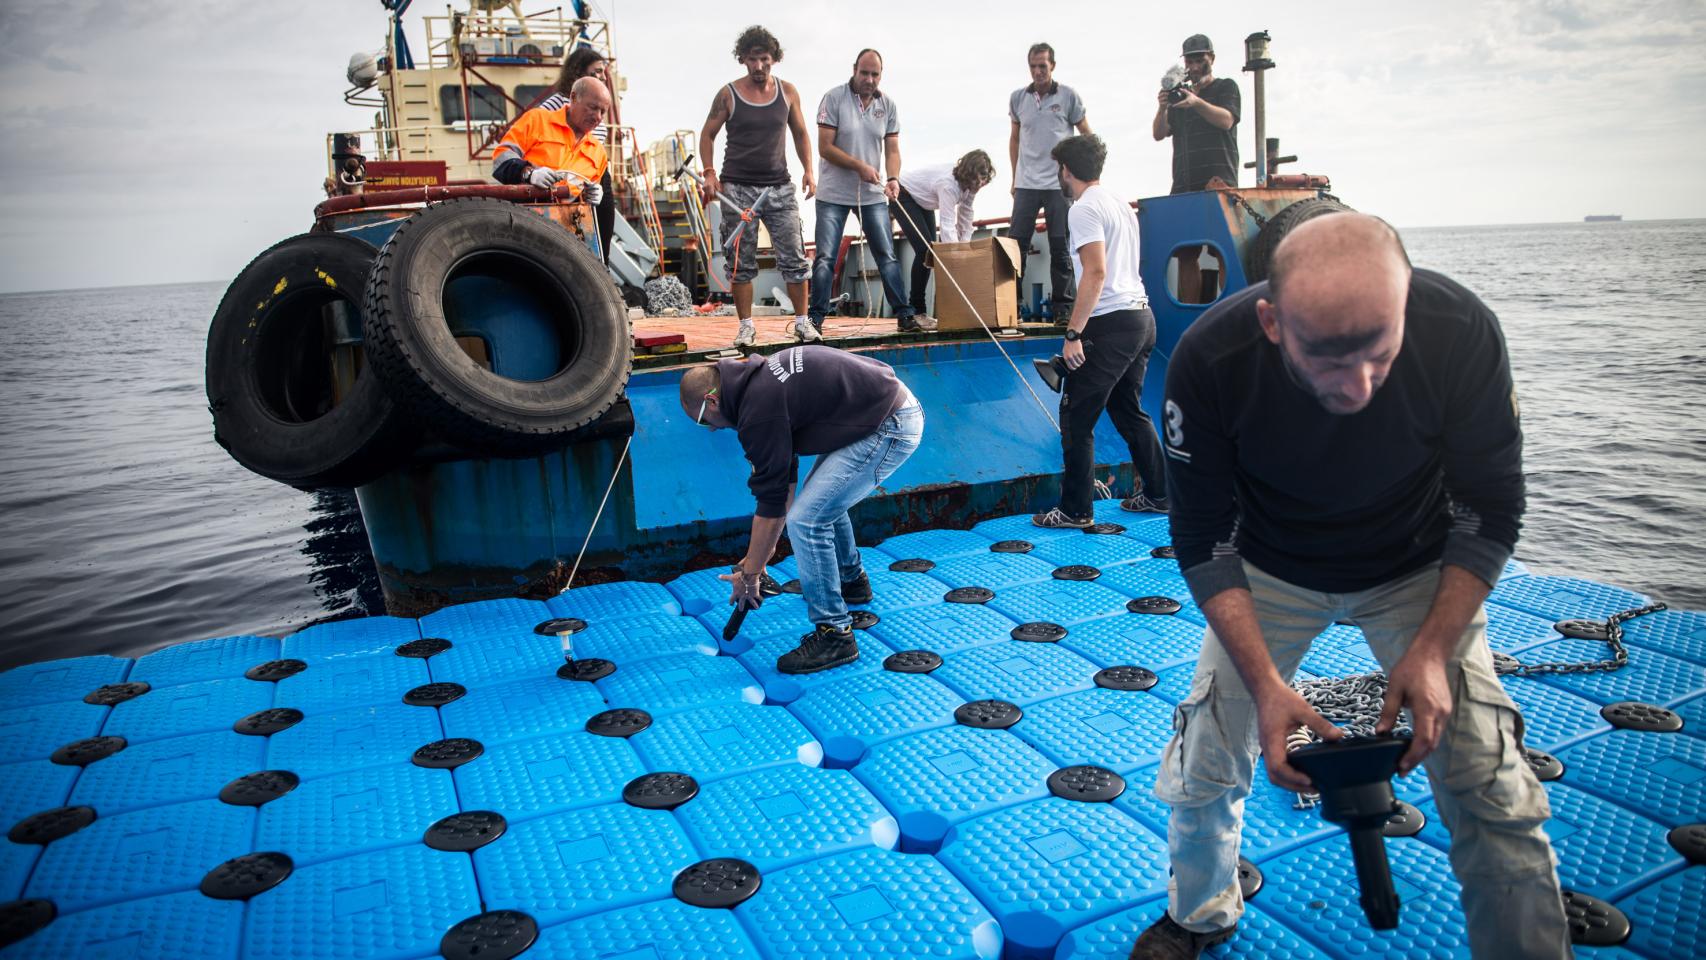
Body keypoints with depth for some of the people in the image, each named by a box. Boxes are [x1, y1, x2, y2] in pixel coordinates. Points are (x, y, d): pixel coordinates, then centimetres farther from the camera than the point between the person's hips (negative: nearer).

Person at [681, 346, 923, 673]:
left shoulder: (760, 411, -17)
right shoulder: (761, 377, 13)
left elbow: (771, 503, -11)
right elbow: (785, 479, 19)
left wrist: (750, 573, 1)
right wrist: (763, 551, 23)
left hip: (889, 428, -11)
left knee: (807, 518, -11)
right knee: (823, 497, 27)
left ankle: (834, 634, -1)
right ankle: (851, 580, 46)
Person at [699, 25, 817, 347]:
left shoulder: (787, 92, 7)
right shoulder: (728, 94, 0)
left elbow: (800, 133, 17)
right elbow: (707, 134, 7)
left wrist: (808, 170, 5)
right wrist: (709, 172, -6)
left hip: (780, 187, 2)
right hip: (738, 188, -2)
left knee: (794, 257, -1)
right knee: (741, 262, 1)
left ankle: (802, 321, 9)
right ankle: (746, 326, 9)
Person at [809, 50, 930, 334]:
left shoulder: (887, 105, 4)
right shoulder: (833, 99, -8)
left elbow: (892, 149, 4)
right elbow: (825, 147, -11)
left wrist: (893, 178, -16)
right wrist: (860, 166, -20)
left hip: (873, 194, 3)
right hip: (833, 193, -3)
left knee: (887, 256, 3)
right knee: (825, 258, -2)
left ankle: (904, 314, 8)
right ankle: (816, 318, 5)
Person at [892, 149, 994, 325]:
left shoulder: (969, 184, -13)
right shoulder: (948, 184, -37)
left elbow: (965, 218, -6)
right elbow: (947, 226, -41)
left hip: (922, 200, 9)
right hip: (903, 196, -9)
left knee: (933, 250, 5)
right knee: (925, 250, -18)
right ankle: (916, 311, -11)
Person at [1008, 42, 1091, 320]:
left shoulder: (1068, 95, 0)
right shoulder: (1018, 98, 7)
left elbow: (1087, 135, 6)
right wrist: (1015, 176, 13)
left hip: (1060, 183, -2)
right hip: (1026, 184, 2)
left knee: (1060, 248, 3)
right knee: (1015, 244, -1)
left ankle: (1061, 304, 12)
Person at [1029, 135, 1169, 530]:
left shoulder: (1085, 210, -11)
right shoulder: (1121, 203, 17)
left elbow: (1096, 272, -21)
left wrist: (1074, 333, -21)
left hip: (1110, 323, -9)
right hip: (1142, 317, 9)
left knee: (1076, 418, -2)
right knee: (1129, 411, 19)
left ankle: (1075, 510, 2)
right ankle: (1157, 495, 24)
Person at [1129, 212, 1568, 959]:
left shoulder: (1461, 331, -28)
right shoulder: (1208, 360, -31)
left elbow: (1489, 511, -14)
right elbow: (1204, 541, -20)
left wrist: (1433, 649, -24)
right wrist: (1263, 680, -28)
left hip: (1418, 572, 1)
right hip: (1271, 574, 0)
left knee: (1491, 790, -7)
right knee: (1203, 769, 1)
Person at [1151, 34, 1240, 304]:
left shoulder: (1226, 87, 11)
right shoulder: (1179, 94, 22)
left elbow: (1226, 120, -8)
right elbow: (1159, 134, 11)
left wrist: (1197, 103, -24)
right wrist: (1162, 109, -9)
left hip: (1219, 183, -4)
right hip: (1184, 187, 5)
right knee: (1186, 254, 1)